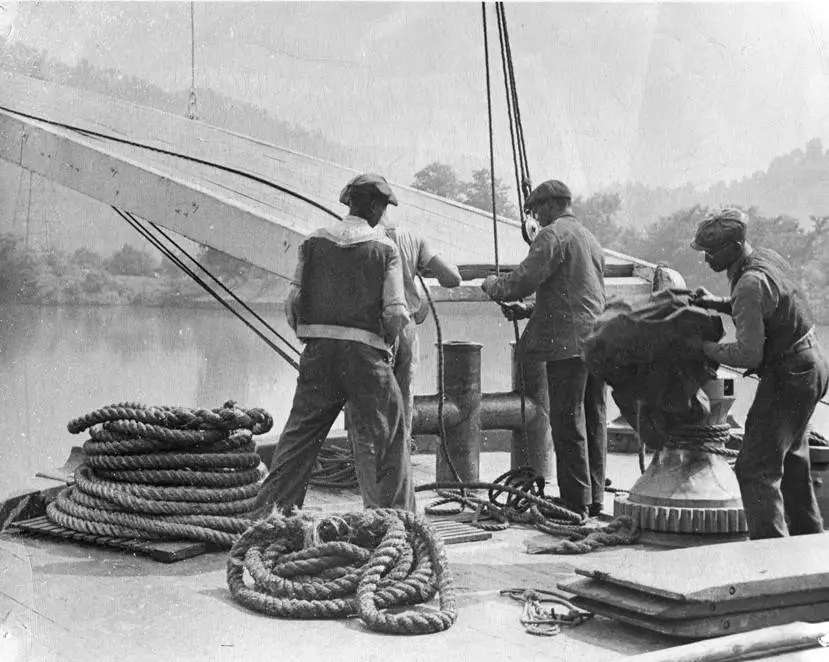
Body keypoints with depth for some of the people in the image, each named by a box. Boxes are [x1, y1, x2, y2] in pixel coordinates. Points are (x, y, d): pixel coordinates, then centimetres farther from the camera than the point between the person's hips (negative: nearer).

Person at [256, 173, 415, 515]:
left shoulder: (313, 242, 6)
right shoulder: (385, 249, -1)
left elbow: (294, 301, 3)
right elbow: (396, 312, -8)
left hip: (319, 350, 3)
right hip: (366, 352, -3)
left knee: (298, 436, 13)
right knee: (390, 441, 9)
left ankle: (268, 511, 14)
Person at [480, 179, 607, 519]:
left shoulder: (553, 234, -6)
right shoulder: (590, 239, 23)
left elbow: (524, 279, -15)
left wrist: (492, 285, 5)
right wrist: (526, 311, 25)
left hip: (569, 341, -9)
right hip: (597, 339, 9)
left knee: (568, 422, -5)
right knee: (593, 420, 11)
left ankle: (576, 503, -3)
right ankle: (593, 497, 16)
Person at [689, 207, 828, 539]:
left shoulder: (751, 283, -26)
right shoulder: (766, 256, 3)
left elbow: (748, 353, -27)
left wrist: (707, 348, -13)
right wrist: (717, 303, 8)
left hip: (789, 377, -11)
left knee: (755, 468, -10)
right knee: (792, 461, 25)